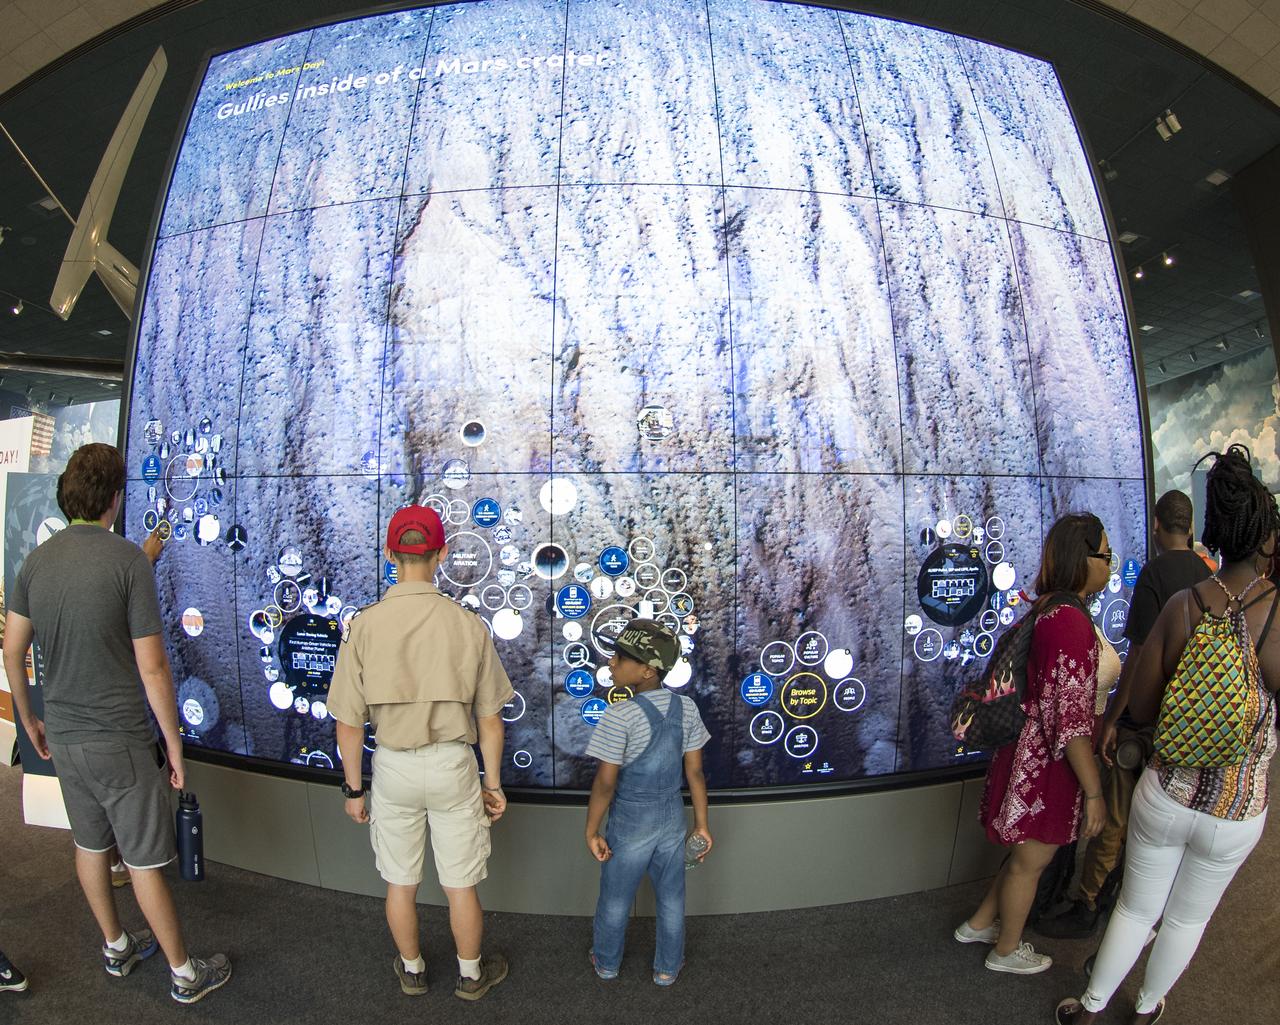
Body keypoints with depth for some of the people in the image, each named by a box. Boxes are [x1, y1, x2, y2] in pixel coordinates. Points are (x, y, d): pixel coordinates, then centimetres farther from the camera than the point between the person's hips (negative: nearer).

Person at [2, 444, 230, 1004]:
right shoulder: (128, 558, -19)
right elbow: (152, 667, -18)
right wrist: (174, 744, -8)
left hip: (63, 737, 6)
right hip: (120, 740, -6)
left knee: (91, 845, 22)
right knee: (144, 860, 5)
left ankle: (116, 947, 42)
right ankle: (184, 974, 21)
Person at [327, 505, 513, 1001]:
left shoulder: (363, 625, -14)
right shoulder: (468, 624, -14)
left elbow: (349, 722, -8)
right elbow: (488, 718, -7)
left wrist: (353, 787, 6)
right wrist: (493, 782, 6)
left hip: (393, 766, 1)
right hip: (452, 763, -1)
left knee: (400, 882, 22)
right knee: (460, 884, 17)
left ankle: (412, 969, 43)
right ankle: (471, 974, 38)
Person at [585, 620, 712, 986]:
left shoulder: (620, 716, -25)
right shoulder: (686, 707, -9)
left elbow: (605, 783, -21)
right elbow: (695, 772, -4)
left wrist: (591, 830, -8)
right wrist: (702, 823, 6)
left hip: (630, 821, -4)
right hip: (672, 817, 4)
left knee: (615, 897, 19)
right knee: (671, 896, 21)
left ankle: (607, 962, 40)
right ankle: (667, 967, 38)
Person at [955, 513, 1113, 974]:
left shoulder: (1051, 607, 4)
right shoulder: (1070, 620, -28)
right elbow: (1071, 719, -26)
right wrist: (1093, 791, -19)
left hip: (1034, 749, 9)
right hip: (1051, 762, -9)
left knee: (1027, 853, 27)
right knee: (1030, 861, 14)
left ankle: (979, 923, 45)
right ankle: (1006, 951, 37)